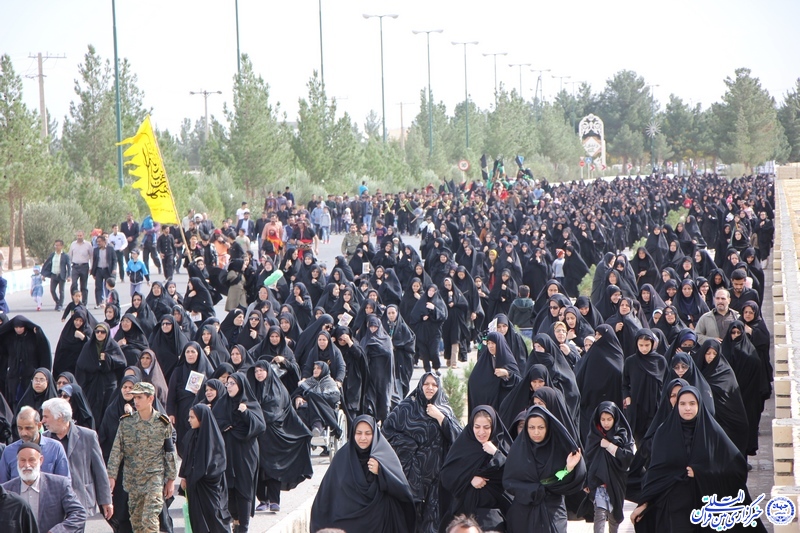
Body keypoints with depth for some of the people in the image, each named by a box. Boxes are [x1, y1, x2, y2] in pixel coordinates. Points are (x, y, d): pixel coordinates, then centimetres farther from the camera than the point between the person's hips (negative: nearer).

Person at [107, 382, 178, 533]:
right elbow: (116, 451, -1)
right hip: (132, 479, 3)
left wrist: (171, 480, 2)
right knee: (136, 520, 9)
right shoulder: (126, 422, 1)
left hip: (155, 476, -3)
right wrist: (111, 476, -8)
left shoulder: (163, 423, -3)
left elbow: (170, 452, 2)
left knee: (150, 519, -15)